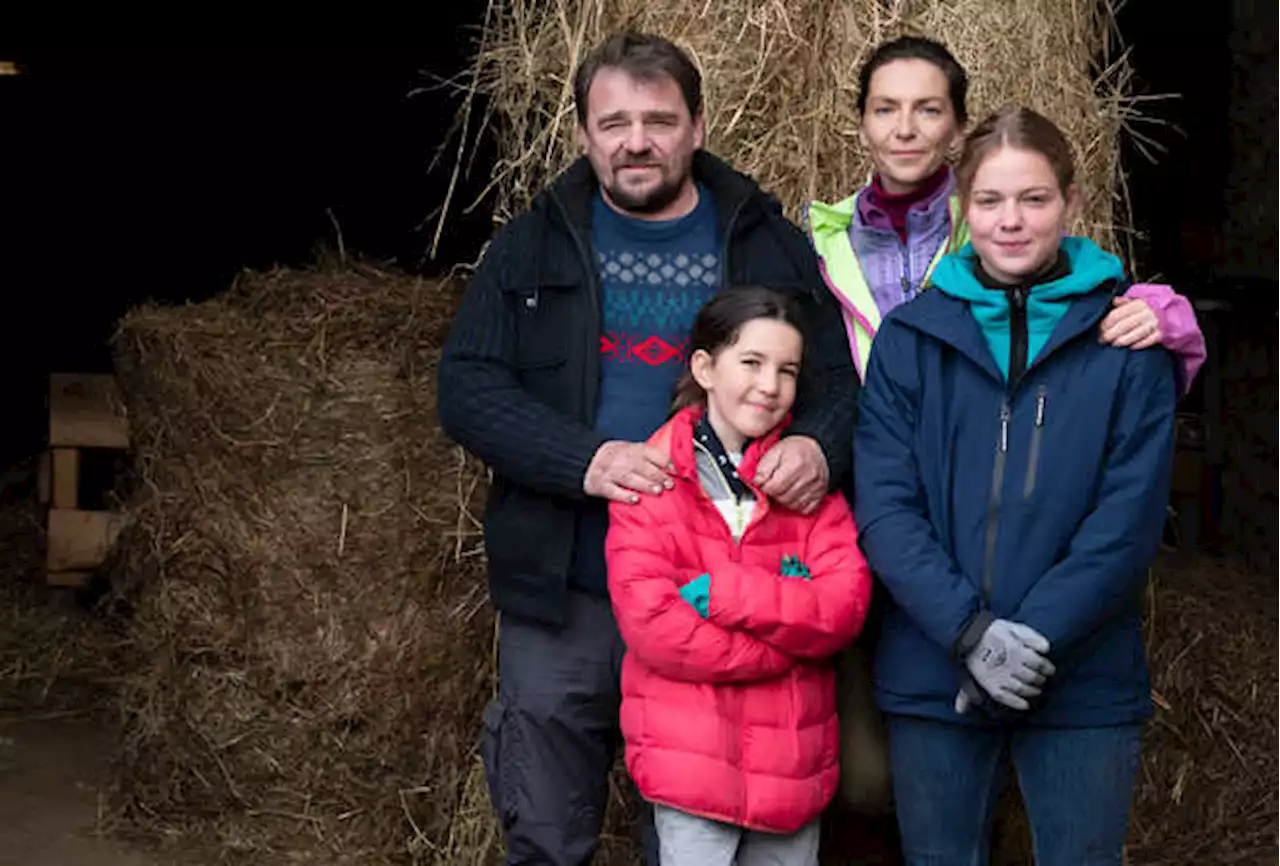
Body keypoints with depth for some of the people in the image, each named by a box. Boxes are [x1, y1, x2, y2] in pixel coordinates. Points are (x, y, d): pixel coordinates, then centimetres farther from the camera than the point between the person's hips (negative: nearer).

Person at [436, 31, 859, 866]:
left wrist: (820, 446, -19)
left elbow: (844, 382, 6)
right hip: (563, 598, 0)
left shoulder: (769, 245, 6)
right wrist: (584, 459, -21)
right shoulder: (534, 246, 4)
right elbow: (466, 388, -3)